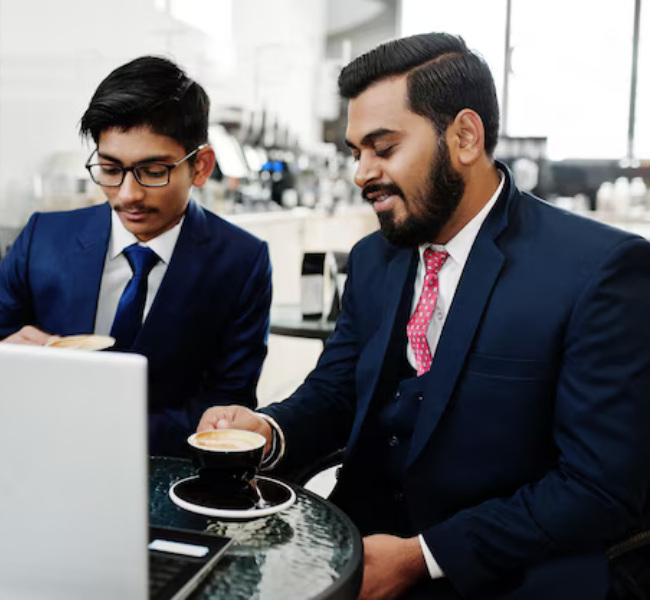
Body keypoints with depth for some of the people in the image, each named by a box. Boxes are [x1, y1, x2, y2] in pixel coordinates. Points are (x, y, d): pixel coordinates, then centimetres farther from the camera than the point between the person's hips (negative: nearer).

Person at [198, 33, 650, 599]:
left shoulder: (600, 269, -15)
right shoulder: (373, 260, 5)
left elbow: (604, 488, -16)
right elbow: (333, 392, 9)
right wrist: (269, 430, -12)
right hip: (361, 544, 6)